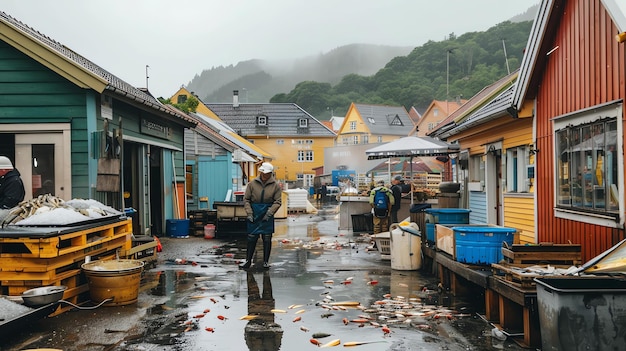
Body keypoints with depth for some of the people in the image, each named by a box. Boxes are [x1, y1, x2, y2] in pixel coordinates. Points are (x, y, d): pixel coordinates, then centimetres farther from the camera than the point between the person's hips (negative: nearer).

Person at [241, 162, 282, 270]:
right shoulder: (252, 183, 0)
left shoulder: (275, 185, -2)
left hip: (268, 215, 0)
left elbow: (277, 202, -2)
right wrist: (249, 213, -7)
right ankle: (248, 260, 15)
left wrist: (269, 213, -13)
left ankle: (266, 261, 15)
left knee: (267, 239, 5)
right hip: (254, 215, 0)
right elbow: (246, 199, 2)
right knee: (251, 238, 5)